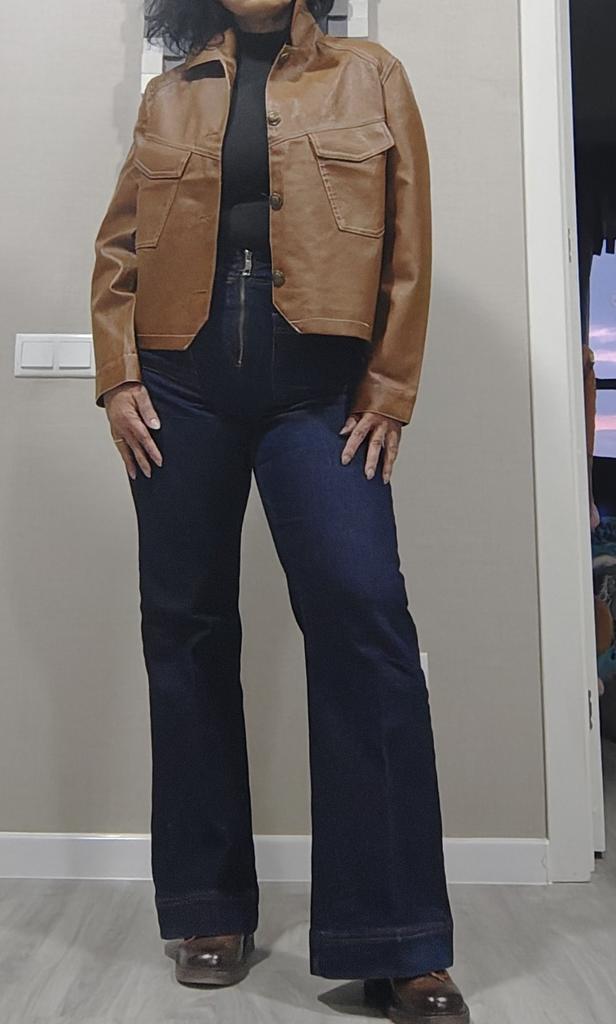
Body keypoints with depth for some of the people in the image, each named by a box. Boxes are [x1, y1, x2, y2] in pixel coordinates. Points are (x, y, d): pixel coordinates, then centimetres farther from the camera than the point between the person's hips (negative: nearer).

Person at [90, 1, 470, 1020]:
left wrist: (390, 388, -3)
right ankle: (209, 910, 17)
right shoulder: (168, 96, 20)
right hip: (182, 373, 3)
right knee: (187, 627, 1)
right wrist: (119, 377, 1)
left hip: (319, 375, -2)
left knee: (362, 613, -16)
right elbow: (118, 248, 14)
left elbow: (407, 241, 6)